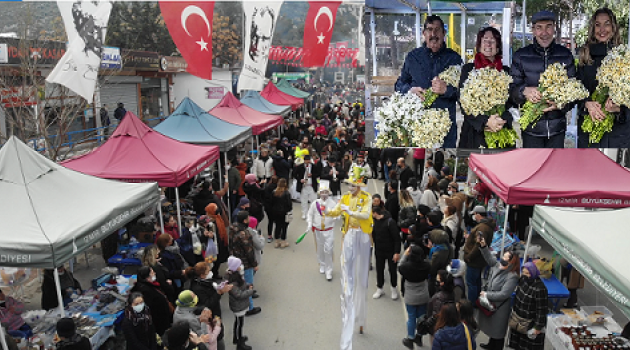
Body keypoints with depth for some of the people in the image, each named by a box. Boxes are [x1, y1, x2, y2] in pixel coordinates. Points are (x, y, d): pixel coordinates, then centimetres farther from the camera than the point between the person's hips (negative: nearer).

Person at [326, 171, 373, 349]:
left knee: (362, 274, 9)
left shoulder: (366, 198, -7)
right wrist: (327, 211, -24)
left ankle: (360, 317, 27)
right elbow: (336, 212, -4)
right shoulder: (345, 197, 4)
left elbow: (366, 215, -21)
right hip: (349, 235, 2)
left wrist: (350, 212, -34)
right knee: (347, 273, -1)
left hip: (362, 235, -2)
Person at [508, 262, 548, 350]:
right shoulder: (522, 280, -6)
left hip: (529, 324, -7)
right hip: (517, 318, 7)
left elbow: (542, 310, -22)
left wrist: (538, 327, -17)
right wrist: (514, 310, 19)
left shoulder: (539, 289, -28)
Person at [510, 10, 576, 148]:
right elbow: (512, 88, -3)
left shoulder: (566, 55, 1)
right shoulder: (521, 56, -3)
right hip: (531, 127, -2)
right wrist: (524, 91, -27)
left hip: (557, 127, 2)